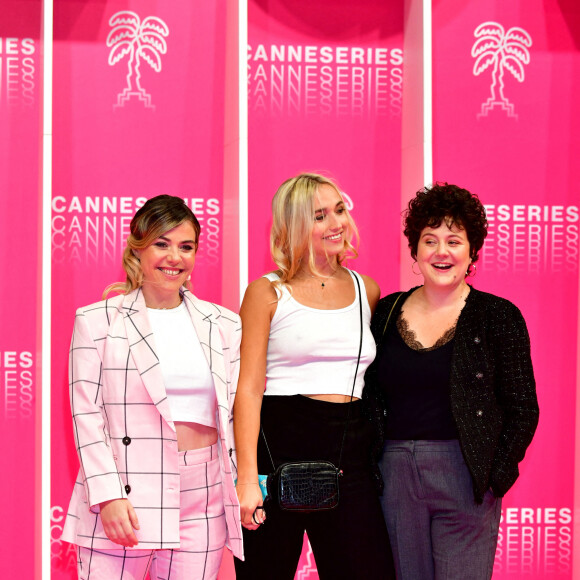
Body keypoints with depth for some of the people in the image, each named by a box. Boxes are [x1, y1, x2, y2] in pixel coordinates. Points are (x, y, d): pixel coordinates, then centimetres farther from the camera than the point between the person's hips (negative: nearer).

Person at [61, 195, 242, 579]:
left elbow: (236, 413, 14)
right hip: (125, 495, -3)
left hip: (203, 505, 3)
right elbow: (87, 414, -2)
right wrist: (107, 495, -11)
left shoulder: (224, 326, 12)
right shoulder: (97, 321, 3)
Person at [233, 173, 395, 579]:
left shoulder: (366, 290, 14)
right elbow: (248, 388, -3)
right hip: (279, 447, -3)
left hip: (350, 454, 3)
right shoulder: (267, 293, 2)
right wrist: (247, 477, -12)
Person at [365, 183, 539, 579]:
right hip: (395, 475, 3)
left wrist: (494, 478, -7)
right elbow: (368, 396, 15)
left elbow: (522, 410, 0)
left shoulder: (497, 316, 0)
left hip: (463, 476, -3)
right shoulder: (387, 312, 9)